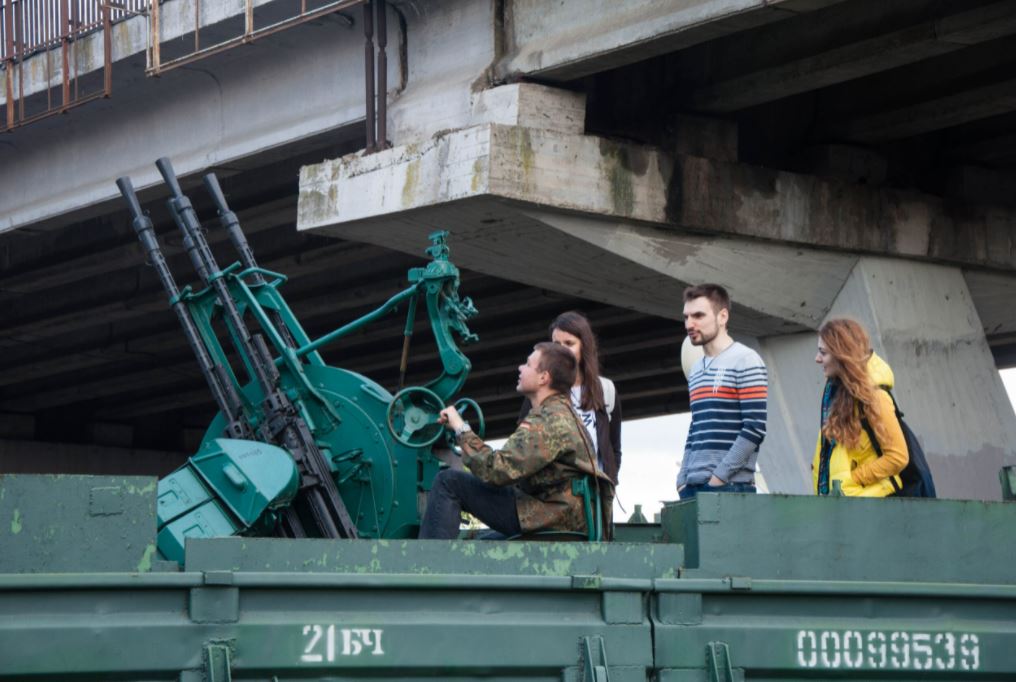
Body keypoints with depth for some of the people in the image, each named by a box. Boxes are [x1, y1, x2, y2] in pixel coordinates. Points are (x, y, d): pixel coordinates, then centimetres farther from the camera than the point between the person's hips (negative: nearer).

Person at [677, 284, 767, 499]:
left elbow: (755, 428, -11)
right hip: (694, 488, 7)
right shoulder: (696, 371, 20)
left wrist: (719, 477, -14)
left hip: (731, 488, -7)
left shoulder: (745, 361, -4)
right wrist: (683, 481, 10)